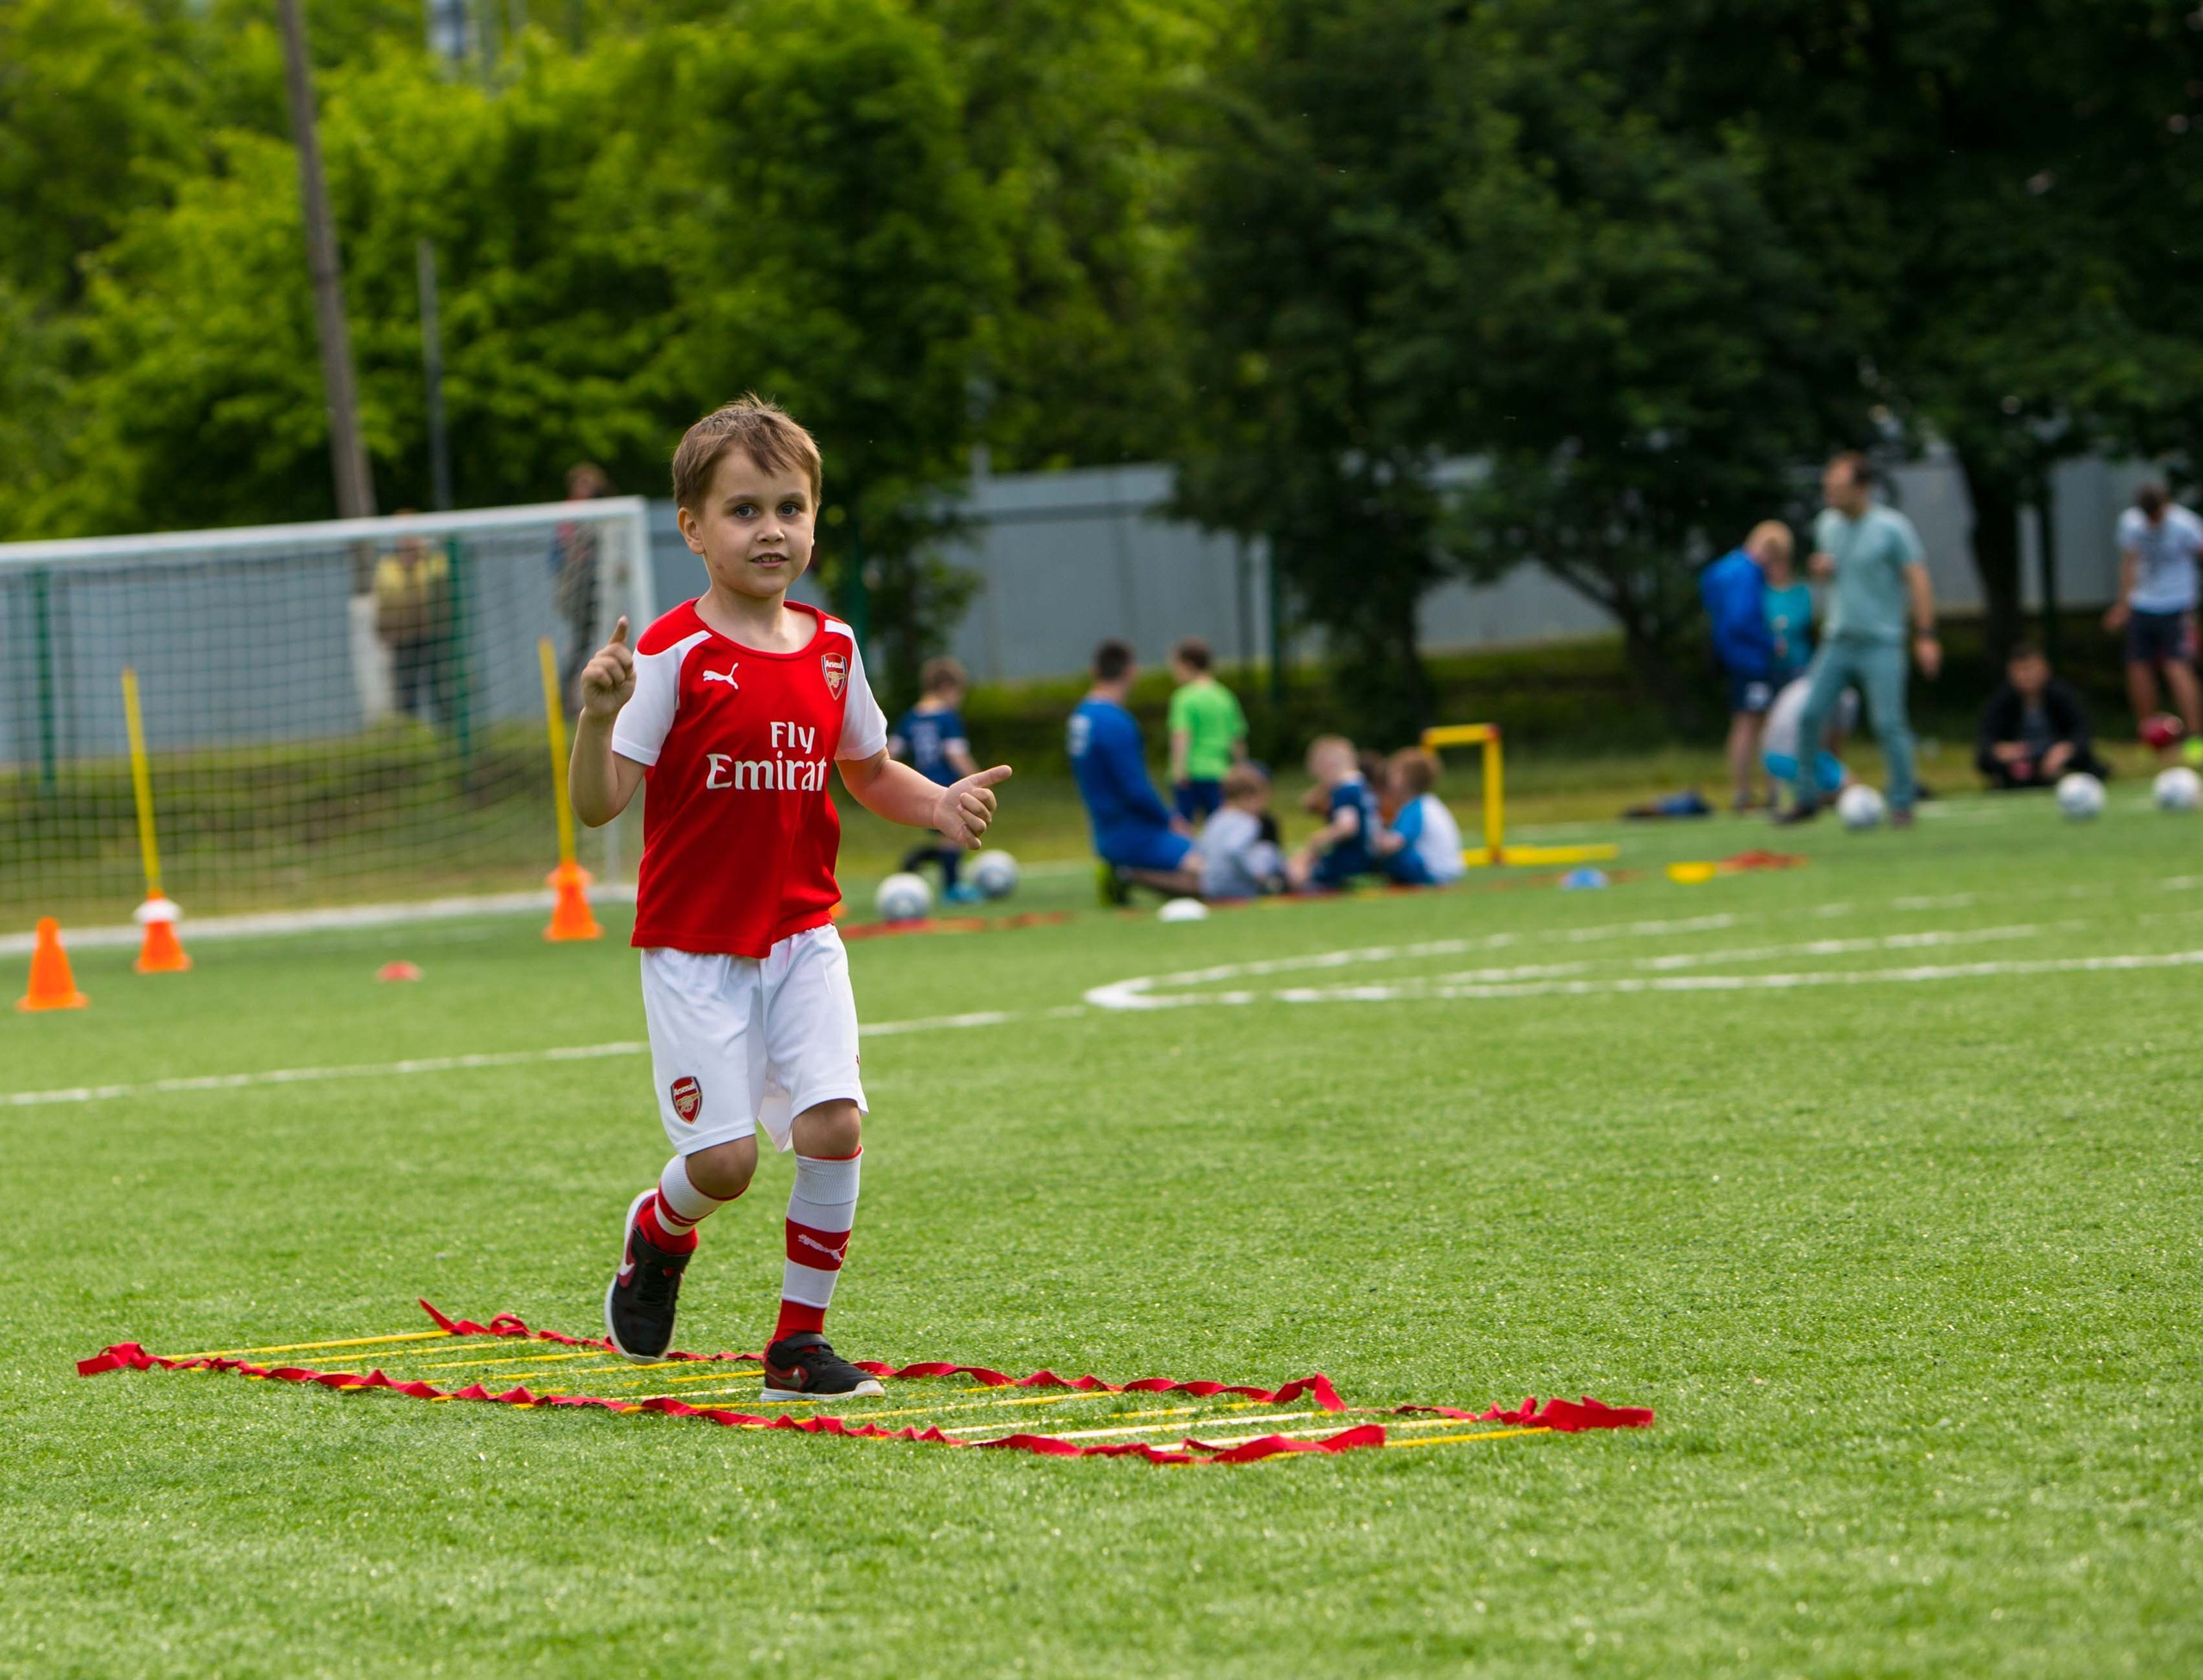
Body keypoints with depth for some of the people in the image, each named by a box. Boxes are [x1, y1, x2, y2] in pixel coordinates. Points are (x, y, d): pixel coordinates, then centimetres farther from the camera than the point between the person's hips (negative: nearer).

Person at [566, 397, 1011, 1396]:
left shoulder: (830, 649, 5)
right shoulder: (673, 656, -12)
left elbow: (867, 770, 20)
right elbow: (597, 805, -15)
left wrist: (938, 807, 0)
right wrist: (597, 718, -34)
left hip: (802, 937, 4)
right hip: (694, 947, -4)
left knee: (831, 1125, -12)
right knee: (723, 1159, -8)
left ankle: (799, 1343, 3)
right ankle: (659, 1234, 30)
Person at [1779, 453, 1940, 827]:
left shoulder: (1892, 527, -9)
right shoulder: (1827, 524, 9)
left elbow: (1917, 579, -9)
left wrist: (1926, 635, -15)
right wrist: (1820, 566, 0)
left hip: (1881, 644, -5)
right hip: (1838, 641, 5)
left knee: (1888, 722, -10)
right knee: (1809, 715, -3)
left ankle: (1902, 803, 2)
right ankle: (1807, 800, 7)